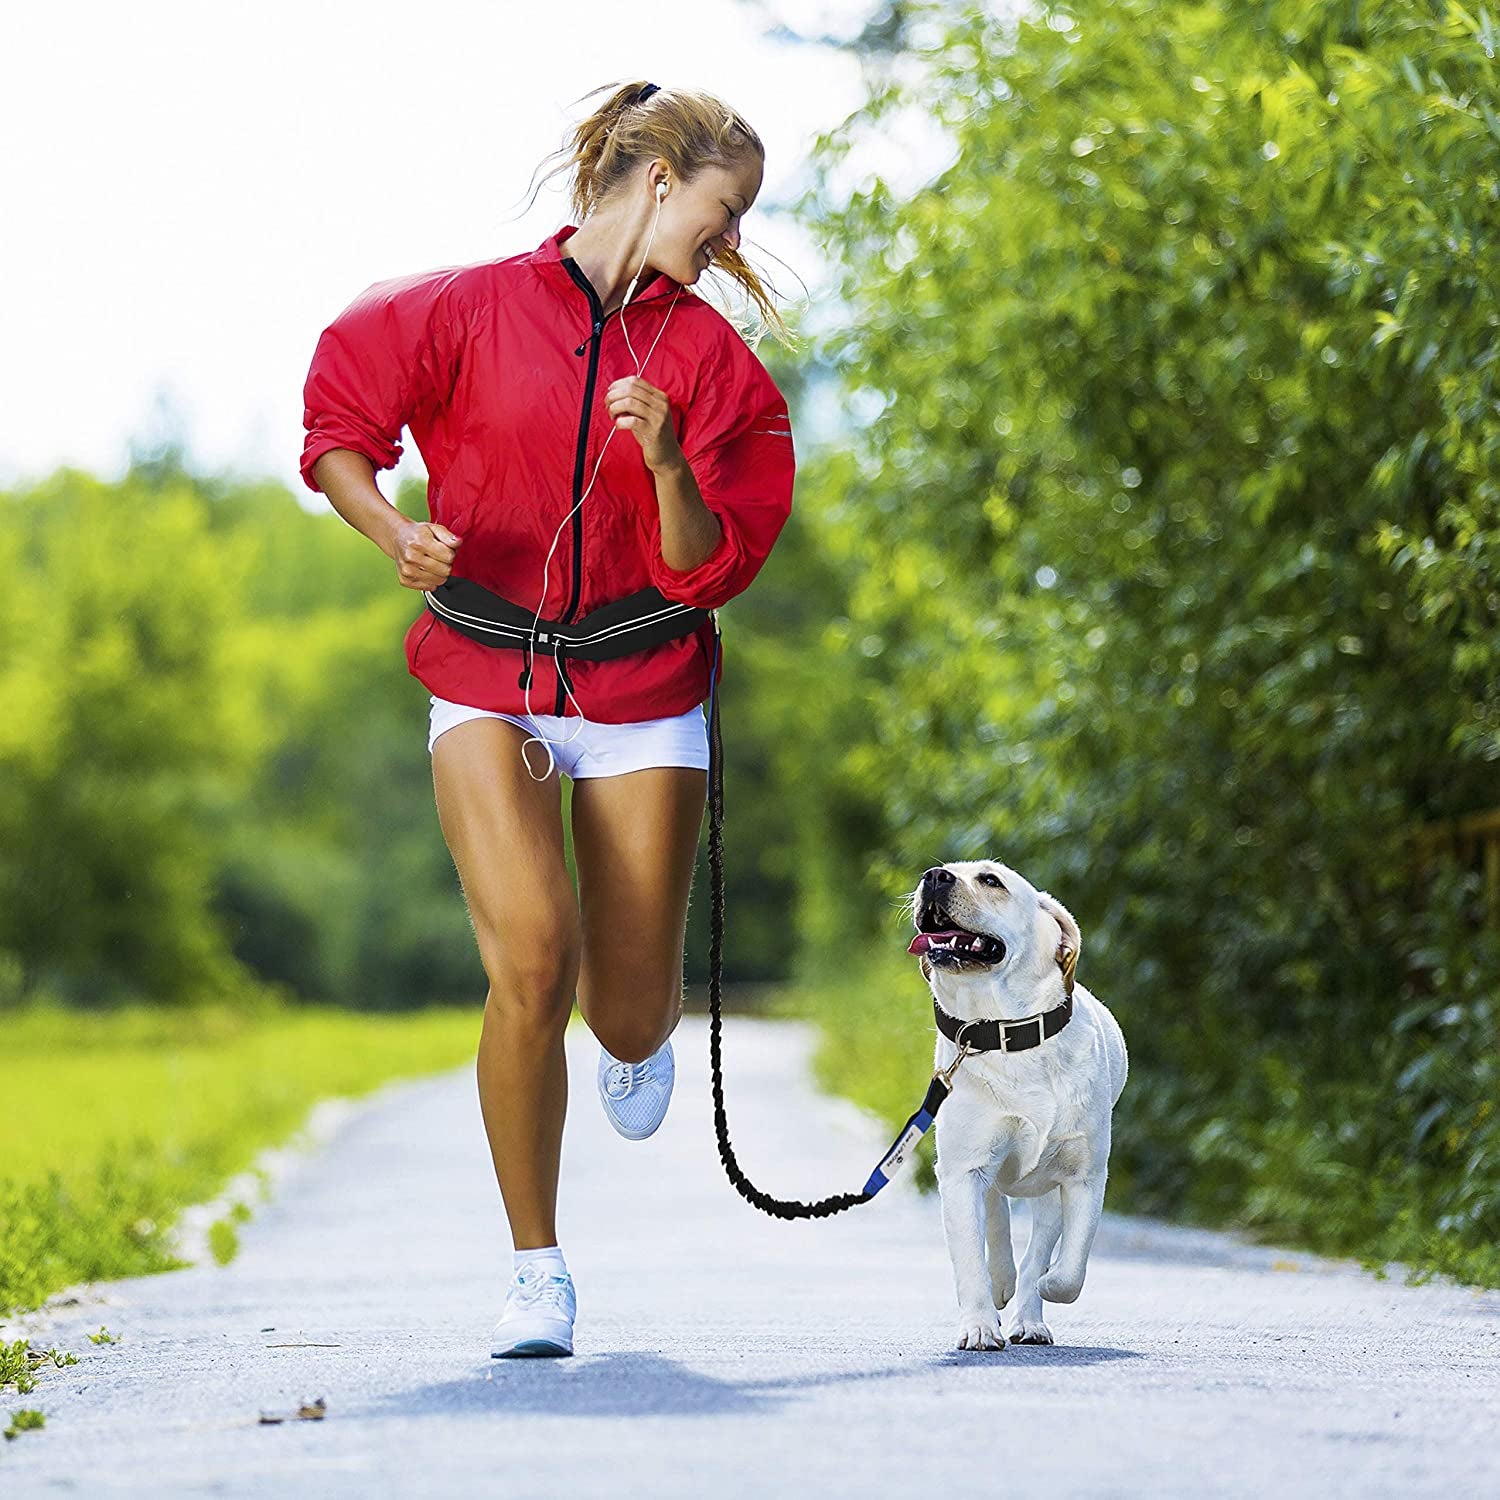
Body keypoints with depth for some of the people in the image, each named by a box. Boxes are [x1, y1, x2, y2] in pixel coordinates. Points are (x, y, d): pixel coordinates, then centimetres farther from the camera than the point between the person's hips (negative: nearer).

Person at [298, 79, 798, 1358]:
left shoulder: (708, 354, 2)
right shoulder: (472, 308, -3)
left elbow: (707, 570, -2)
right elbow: (336, 429, 6)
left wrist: (668, 464, -21)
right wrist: (395, 532, -13)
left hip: (642, 692, 2)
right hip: (488, 686, -2)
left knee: (631, 1015, 3)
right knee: (533, 963, -21)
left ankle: (642, 1038, 46)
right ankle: (537, 1274, -5)